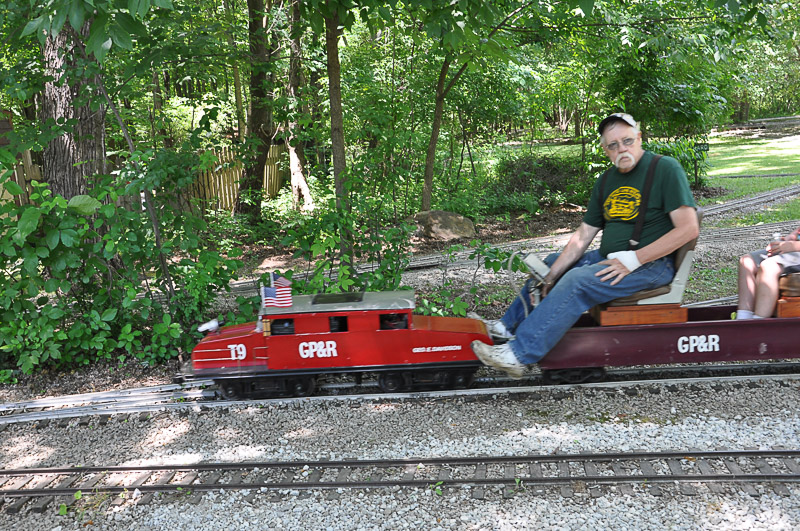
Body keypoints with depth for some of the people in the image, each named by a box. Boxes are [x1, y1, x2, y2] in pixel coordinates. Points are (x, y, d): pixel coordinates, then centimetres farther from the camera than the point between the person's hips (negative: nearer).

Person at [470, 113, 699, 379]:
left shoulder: (665, 168, -11)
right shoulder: (606, 182, 10)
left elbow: (688, 228, -19)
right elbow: (583, 235, 8)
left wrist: (632, 259, -23)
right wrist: (550, 277, -3)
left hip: (651, 264, -9)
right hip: (608, 258, 9)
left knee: (577, 280, -28)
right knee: (548, 264, 16)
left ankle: (519, 354, -28)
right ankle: (509, 326, 25)